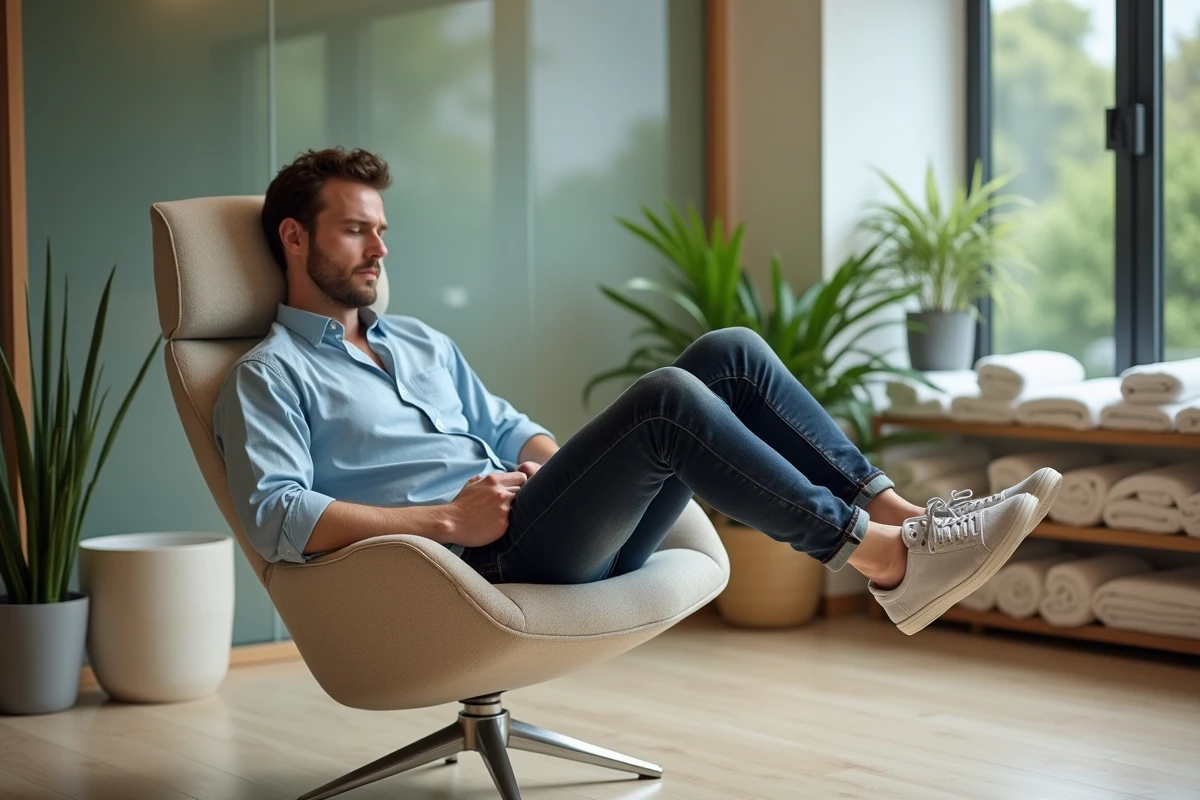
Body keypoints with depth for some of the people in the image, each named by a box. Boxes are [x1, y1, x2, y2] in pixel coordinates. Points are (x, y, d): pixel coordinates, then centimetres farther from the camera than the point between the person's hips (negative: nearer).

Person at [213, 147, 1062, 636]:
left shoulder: (421, 341, 28)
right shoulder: (268, 375, 5)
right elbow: (276, 517, -10)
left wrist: (552, 459, 4)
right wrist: (445, 519, -18)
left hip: (557, 539, 8)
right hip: (478, 560, -7)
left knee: (729, 354, -9)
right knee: (667, 399, -29)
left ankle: (898, 511, -14)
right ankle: (884, 559, -26)